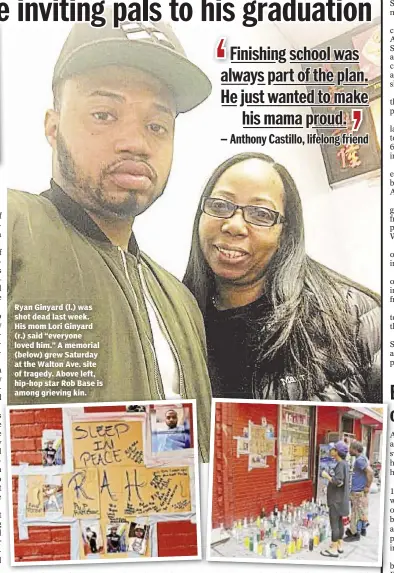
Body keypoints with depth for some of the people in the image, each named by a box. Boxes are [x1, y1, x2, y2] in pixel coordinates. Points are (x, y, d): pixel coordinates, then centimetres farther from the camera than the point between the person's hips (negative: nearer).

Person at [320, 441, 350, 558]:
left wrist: (326, 476, -14)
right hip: (339, 498, 10)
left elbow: (338, 482, -25)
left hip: (337, 499, -9)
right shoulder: (344, 463, 8)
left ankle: (334, 549, 6)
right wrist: (329, 475, 6)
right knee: (339, 522, 17)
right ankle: (339, 545, 27)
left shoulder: (340, 464, -20)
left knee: (334, 523, -1)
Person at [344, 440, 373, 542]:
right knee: (362, 511, 20)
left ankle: (355, 534, 9)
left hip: (358, 491, -10)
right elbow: (367, 472, 19)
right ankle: (363, 529, 32)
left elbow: (370, 472, -31)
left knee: (357, 512, 0)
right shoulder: (362, 457, 9)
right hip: (360, 491, 10)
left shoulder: (359, 460, -22)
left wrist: (367, 486, -21)